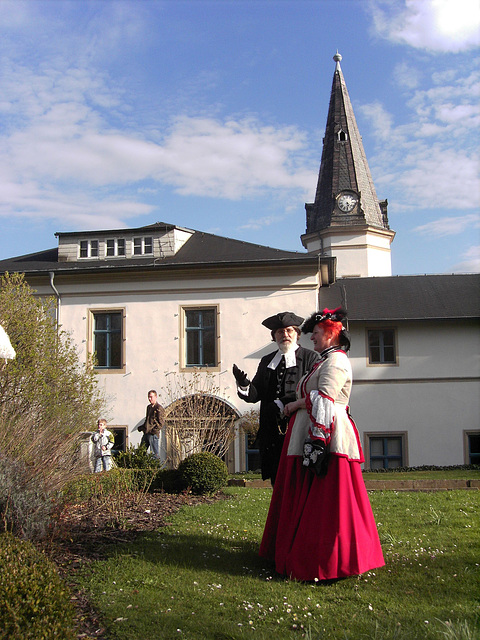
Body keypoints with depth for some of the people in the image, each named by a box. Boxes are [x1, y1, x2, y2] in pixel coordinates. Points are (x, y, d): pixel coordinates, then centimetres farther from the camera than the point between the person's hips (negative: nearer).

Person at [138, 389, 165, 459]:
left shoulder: (159, 408, -8)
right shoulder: (149, 407, 18)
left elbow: (161, 423, -12)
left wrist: (154, 430, -18)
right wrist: (142, 427, 13)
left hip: (153, 434, -8)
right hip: (146, 433, 8)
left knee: (155, 453, -5)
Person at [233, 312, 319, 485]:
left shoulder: (310, 358, 3)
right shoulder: (267, 362, 19)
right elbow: (255, 394, 12)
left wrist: (281, 404, -12)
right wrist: (244, 384, -11)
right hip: (272, 433, 5)